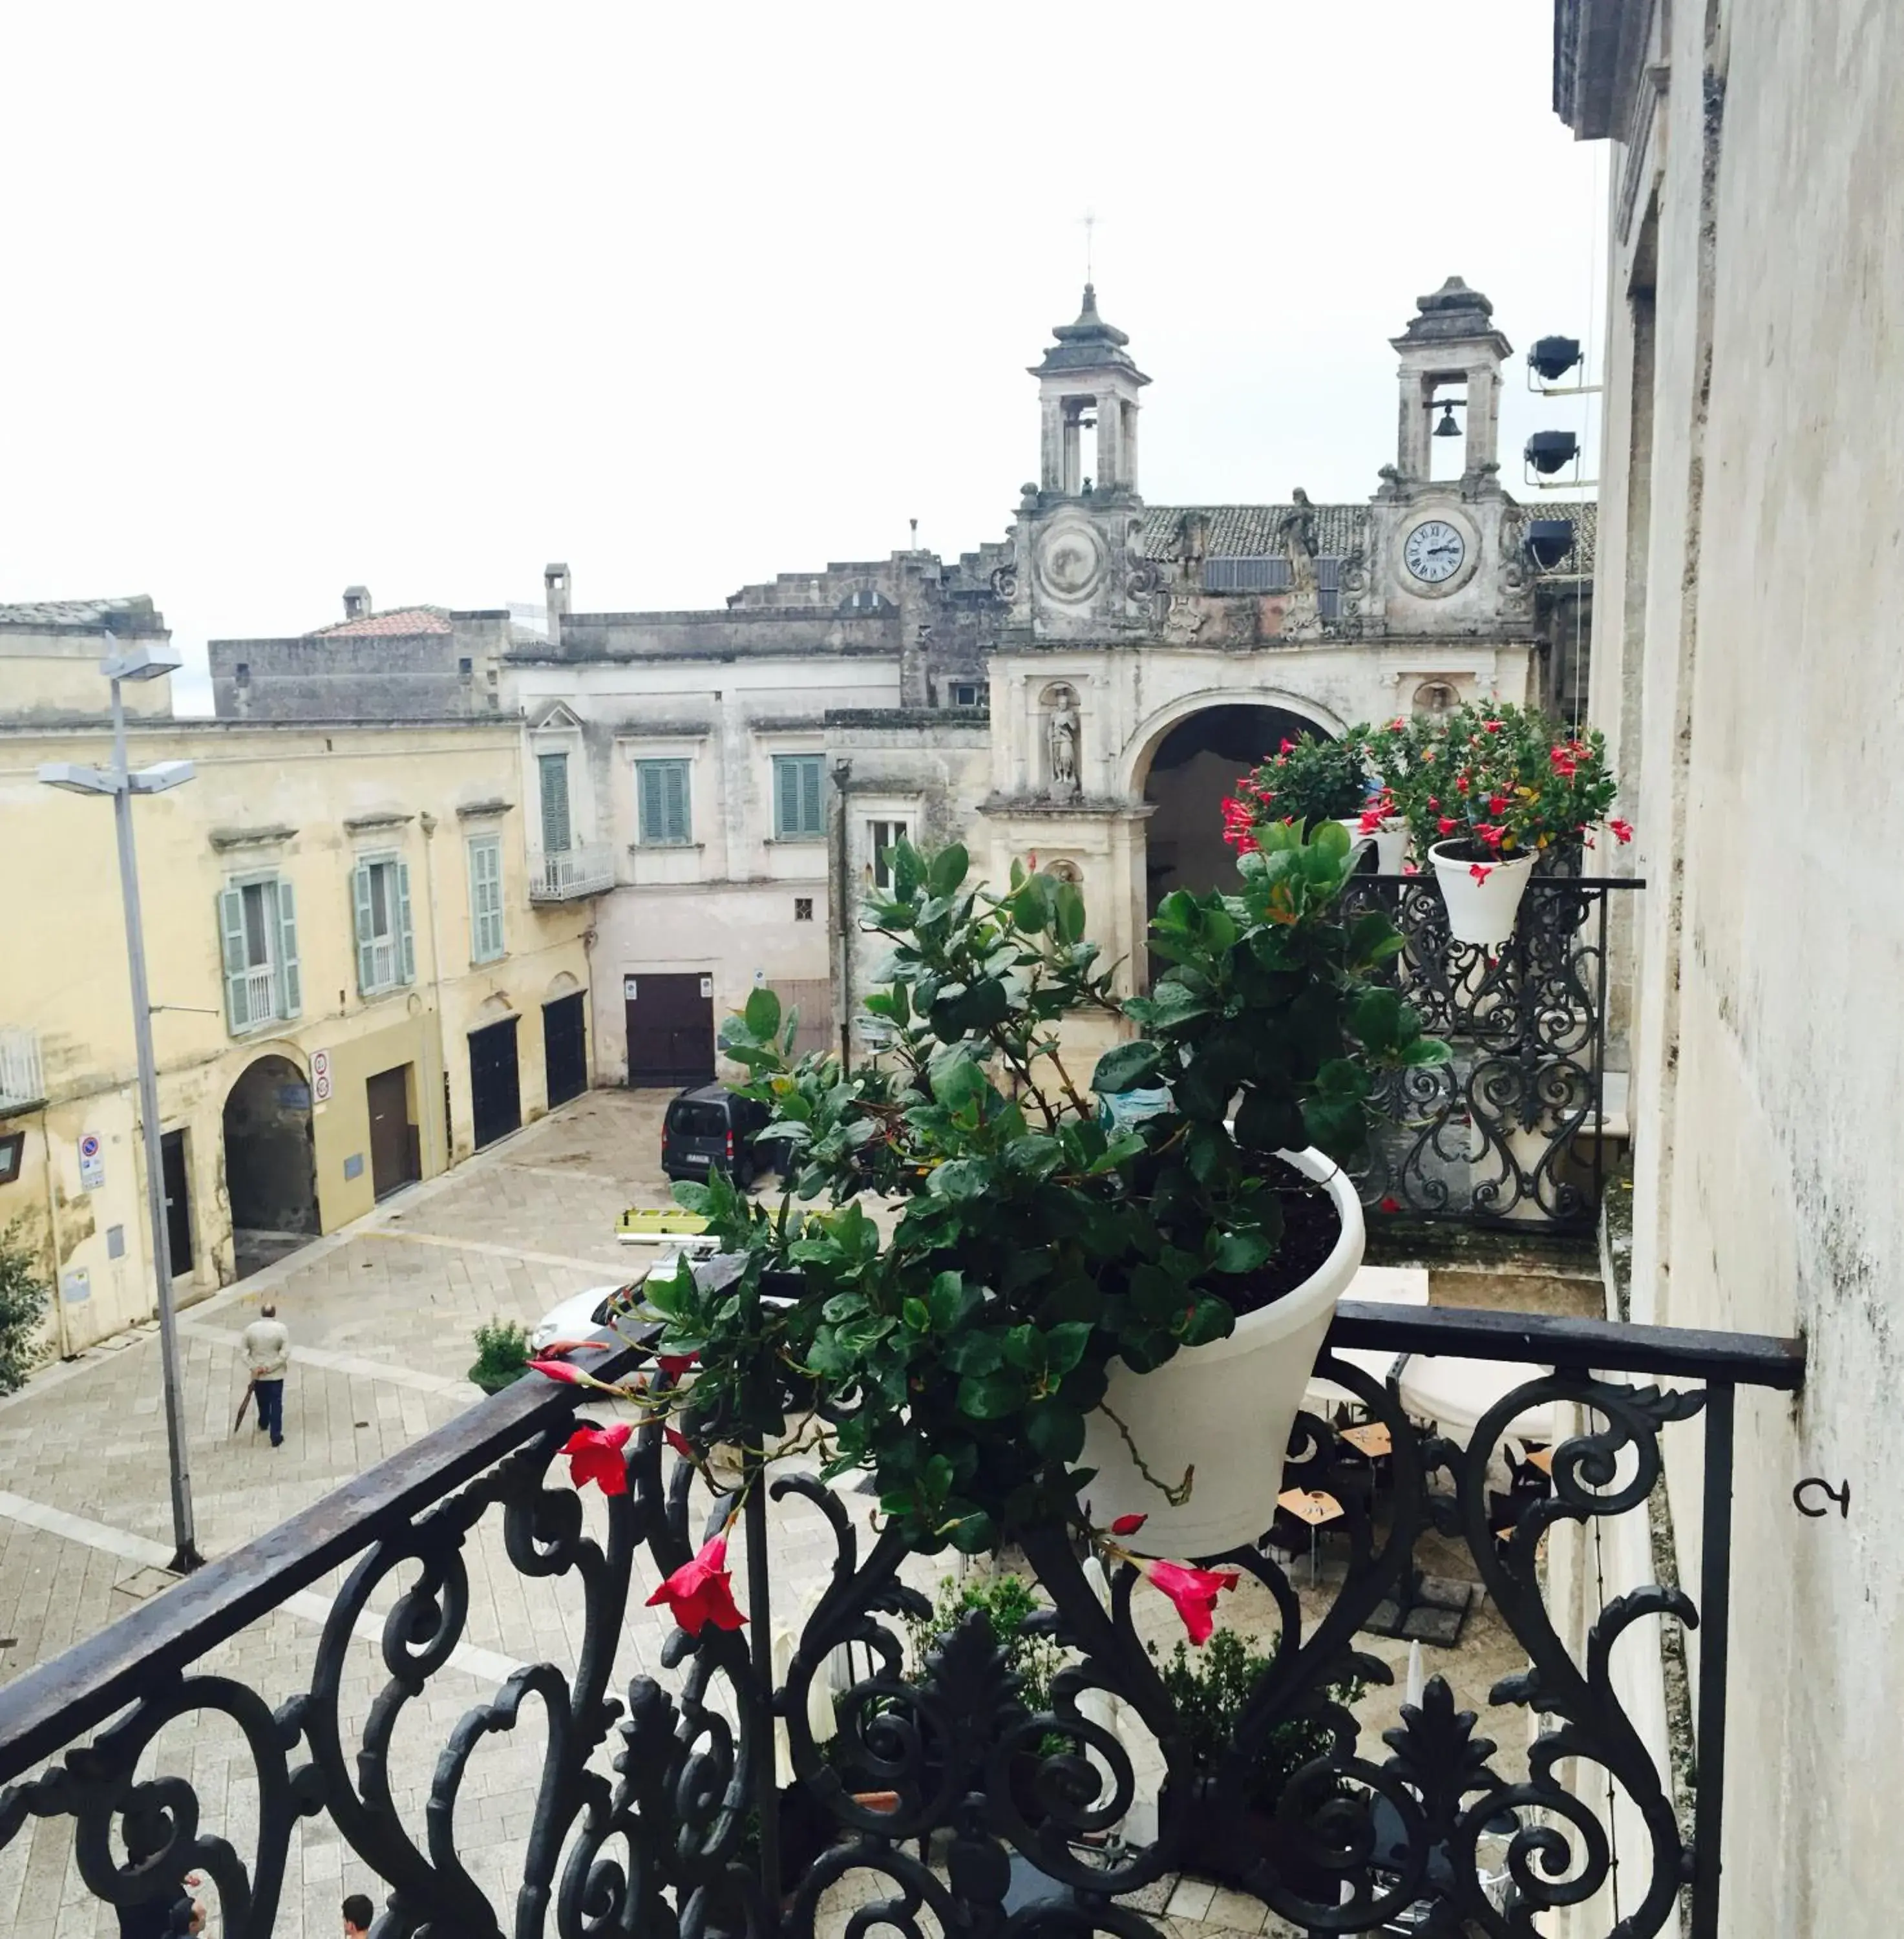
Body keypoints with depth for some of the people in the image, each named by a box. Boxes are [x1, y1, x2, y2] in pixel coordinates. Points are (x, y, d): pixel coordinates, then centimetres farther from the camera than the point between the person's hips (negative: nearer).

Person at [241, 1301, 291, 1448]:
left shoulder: (251, 1329, -9)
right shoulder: (281, 1328, -15)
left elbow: (243, 1351, -8)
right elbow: (285, 1353, -19)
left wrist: (254, 1367, -10)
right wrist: (269, 1367, -14)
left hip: (257, 1374, 3)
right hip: (276, 1374, -3)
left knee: (262, 1401, 25)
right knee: (276, 1404, 6)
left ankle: (263, 1423, 50)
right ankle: (276, 1437, 5)